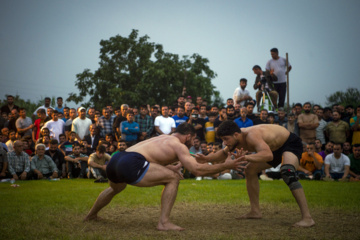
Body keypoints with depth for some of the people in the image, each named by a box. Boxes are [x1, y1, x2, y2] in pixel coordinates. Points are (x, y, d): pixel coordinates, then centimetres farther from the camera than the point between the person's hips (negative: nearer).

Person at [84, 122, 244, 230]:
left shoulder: (163, 138, 26)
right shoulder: (178, 145, 2)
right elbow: (197, 170, -8)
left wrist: (169, 167, 38)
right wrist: (225, 166, 0)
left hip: (115, 160, 9)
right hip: (131, 165, -9)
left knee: (116, 188, 42)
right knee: (173, 178, -3)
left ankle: (91, 215, 62)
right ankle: (164, 222, -7)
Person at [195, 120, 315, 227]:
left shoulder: (251, 135, -37)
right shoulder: (236, 139, -9)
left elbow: (268, 155, -53)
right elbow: (223, 154, 11)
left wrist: (247, 157, -67)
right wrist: (206, 158, -5)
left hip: (291, 142, -10)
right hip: (275, 147, 10)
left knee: (287, 172, -35)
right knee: (250, 170, 10)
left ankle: (307, 218, -36)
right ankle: (255, 211, 19)